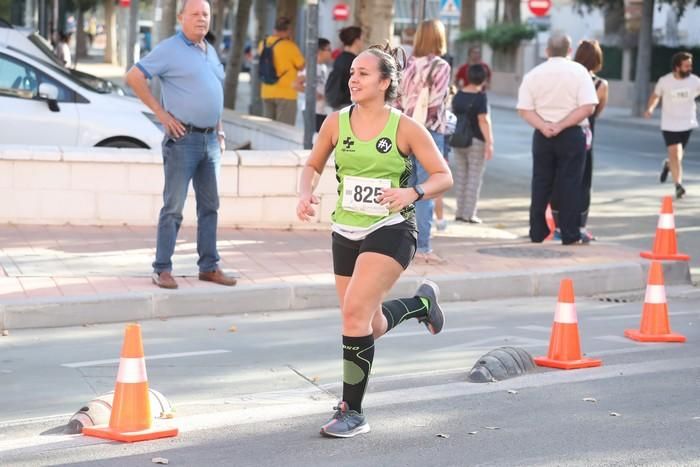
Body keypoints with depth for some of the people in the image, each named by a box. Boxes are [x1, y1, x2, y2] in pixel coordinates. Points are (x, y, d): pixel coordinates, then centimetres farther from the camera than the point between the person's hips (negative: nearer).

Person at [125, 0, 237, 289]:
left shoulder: (210, 51, 16)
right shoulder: (169, 49, -7)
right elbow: (134, 77, -13)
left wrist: (220, 130, 16)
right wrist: (161, 113, -14)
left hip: (210, 140, 7)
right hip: (183, 139, -7)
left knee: (209, 206, 10)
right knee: (173, 207, -5)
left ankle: (209, 267, 18)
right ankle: (162, 270, -1)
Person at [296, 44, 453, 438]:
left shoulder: (405, 128, -9)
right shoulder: (336, 123, 1)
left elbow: (444, 176, -5)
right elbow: (313, 165, 15)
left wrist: (412, 192, -23)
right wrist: (306, 193, -6)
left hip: (391, 231, -5)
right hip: (346, 233, 5)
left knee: (355, 311, -21)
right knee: (371, 327, 13)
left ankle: (352, 411, -9)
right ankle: (422, 303, 46)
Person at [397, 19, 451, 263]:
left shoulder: (408, 65, 9)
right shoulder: (440, 67, -8)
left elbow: (397, 100, 7)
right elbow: (435, 104, -14)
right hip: (429, 132, -6)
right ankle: (422, 246, -3)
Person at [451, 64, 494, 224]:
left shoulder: (458, 95, 6)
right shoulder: (480, 97, -12)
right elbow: (483, 120, -18)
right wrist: (489, 142, -19)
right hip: (476, 141, -6)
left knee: (460, 176, 12)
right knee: (474, 177, 0)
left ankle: (460, 212, 14)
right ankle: (469, 214, -2)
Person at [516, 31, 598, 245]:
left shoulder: (533, 74, 4)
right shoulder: (578, 71, -4)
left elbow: (524, 109, -4)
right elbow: (588, 107, -12)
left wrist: (543, 126, -13)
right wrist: (561, 125, -14)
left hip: (542, 136, 3)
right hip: (572, 134, -3)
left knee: (541, 183, 10)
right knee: (570, 184, 1)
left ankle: (537, 232, 14)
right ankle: (570, 234, 0)